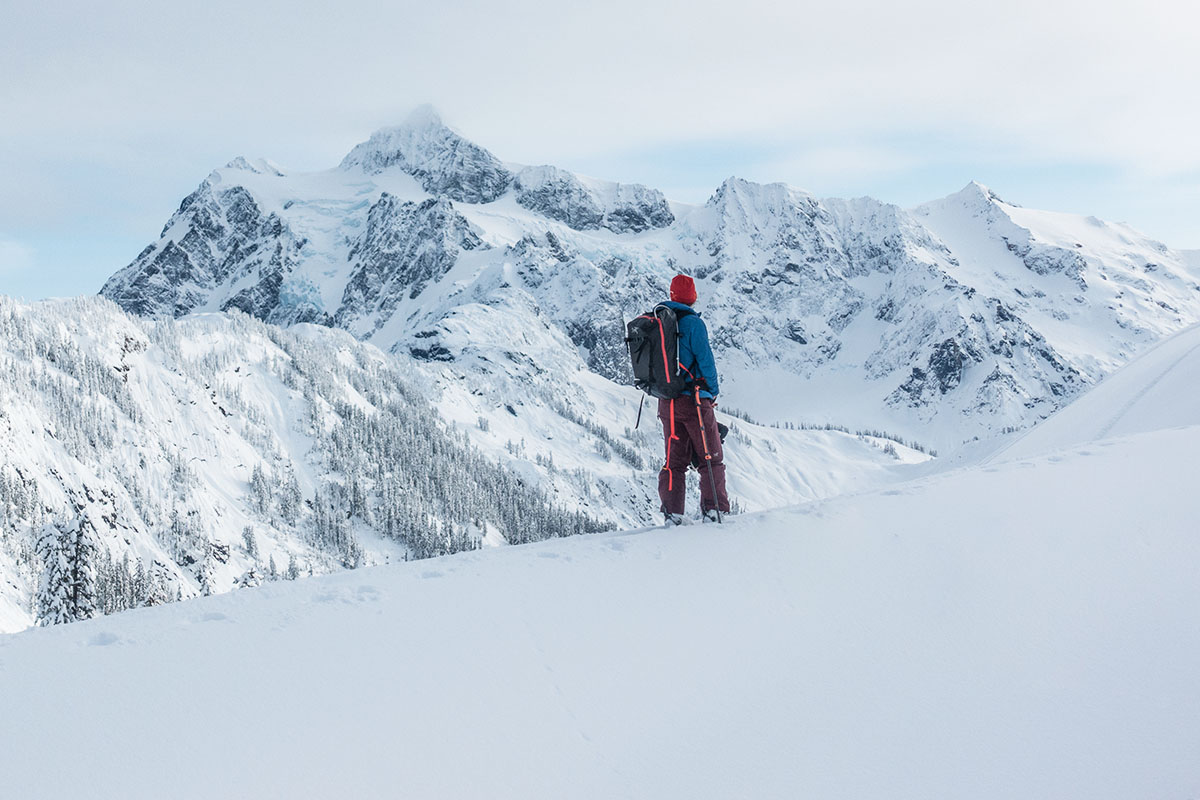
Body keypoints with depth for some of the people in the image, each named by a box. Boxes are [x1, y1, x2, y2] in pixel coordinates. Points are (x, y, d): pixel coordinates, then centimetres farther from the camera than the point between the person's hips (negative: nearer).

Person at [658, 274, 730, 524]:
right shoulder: (693, 323, -11)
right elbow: (705, 359, -12)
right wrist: (713, 390, 3)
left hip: (666, 401, 6)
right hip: (693, 399, -6)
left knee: (674, 460, 11)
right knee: (711, 458, 4)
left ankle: (672, 513, 4)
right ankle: (714, 510, -3)